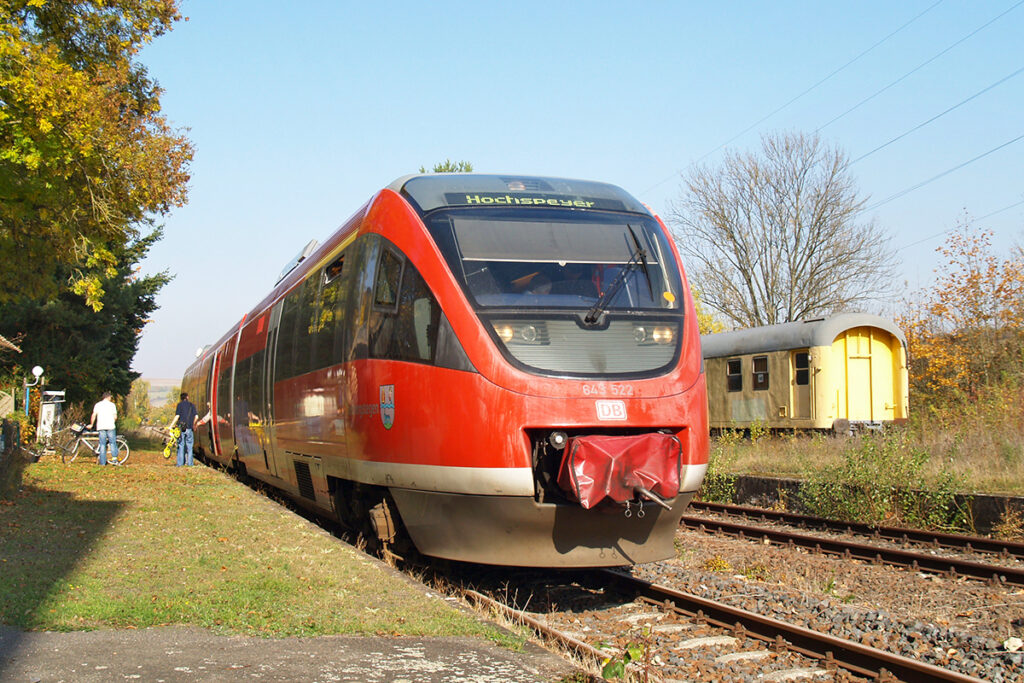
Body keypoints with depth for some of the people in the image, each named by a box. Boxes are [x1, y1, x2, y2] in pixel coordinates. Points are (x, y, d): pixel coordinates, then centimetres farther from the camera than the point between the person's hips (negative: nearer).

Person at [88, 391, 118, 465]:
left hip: (101, 426, 2)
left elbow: (94, 415, -1)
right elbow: (115, 417, -1)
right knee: (113, 443, 7)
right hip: (110, 426, -2)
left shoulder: (97, 405, 8)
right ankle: (114, 459, -5)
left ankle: (102, 462, 2)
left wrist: (91, 424, 10)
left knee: (102, 444, 4)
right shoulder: (112, 405, 3)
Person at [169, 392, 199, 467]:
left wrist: (171, 426, -5)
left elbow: (177, 416, -9)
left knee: (181, 445, 2)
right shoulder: (191, 405, 9)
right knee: (189, 445, 7)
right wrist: (194, 425, 19)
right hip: (189, 428, 2)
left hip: (182, 427, -2)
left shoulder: (180, 404, 1)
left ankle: (180, 463, 0)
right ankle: (189, 463, 6)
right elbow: (196, 417, 3)